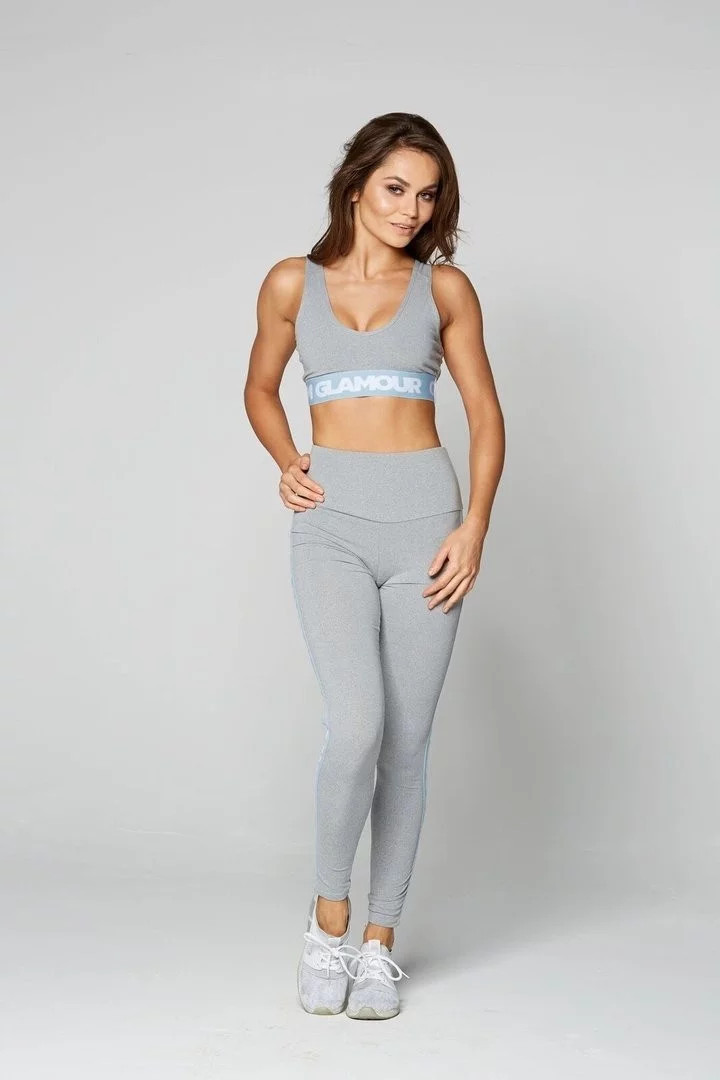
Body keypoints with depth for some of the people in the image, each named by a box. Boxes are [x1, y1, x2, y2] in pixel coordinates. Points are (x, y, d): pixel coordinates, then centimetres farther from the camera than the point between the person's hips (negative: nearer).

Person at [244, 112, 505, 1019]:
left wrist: (474, 526, -4)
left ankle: (380, 940, 17)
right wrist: (284, 461, 1)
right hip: (333, 521, -1)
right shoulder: (293, 283, 8)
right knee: (357, 724, -17)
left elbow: (485, 413, 8)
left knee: (407, 739, 2)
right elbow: (260, 388, 20)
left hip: (425, 516, 1)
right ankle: (328, 913, 8)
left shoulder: (446, 288, 7)